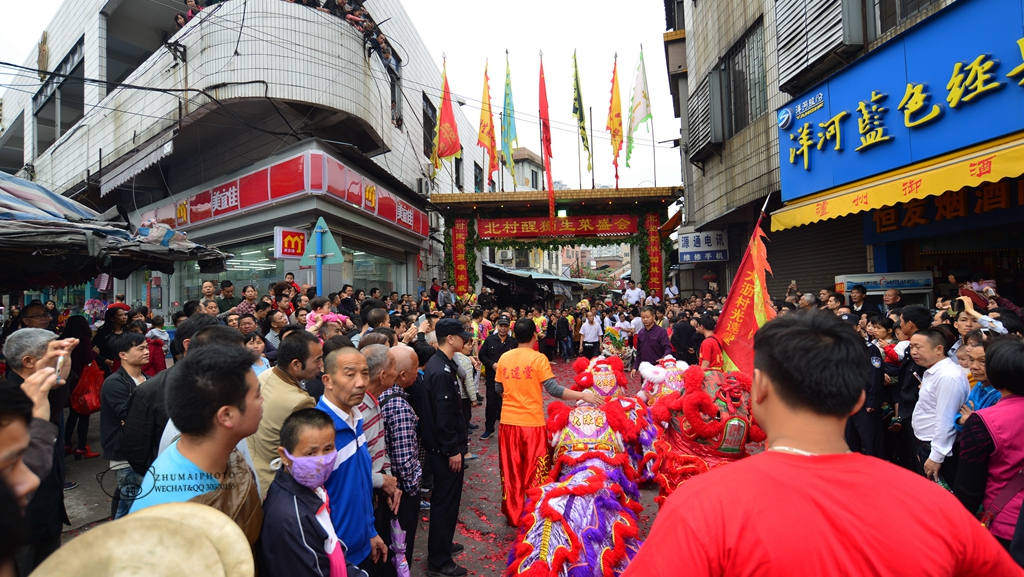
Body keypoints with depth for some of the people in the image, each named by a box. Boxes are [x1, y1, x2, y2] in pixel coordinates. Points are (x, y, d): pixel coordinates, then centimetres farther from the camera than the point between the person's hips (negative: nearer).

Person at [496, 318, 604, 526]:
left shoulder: (504, 358, 1)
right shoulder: (538, 358, -12)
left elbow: (499, 389, 9)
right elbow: (553, 389, -19)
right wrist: (584, 395, -16)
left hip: (508, 421, 4)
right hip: (532, 422, -4)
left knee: (511, 471, 16)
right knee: (534, 471, 11)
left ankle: (513, 515, 28)